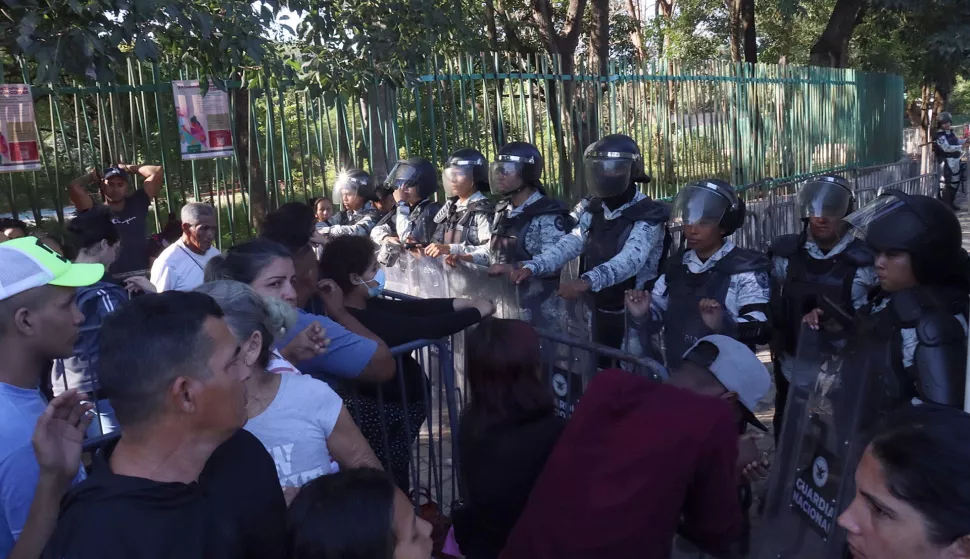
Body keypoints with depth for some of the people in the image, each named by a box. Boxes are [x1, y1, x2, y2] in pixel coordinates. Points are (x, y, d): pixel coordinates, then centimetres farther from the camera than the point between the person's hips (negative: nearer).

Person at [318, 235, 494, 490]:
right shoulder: (364, 320, -31)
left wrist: (461, 303, -10)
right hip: (388, 403, -9)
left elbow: (408, 308, -3)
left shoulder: (361, 306, -3)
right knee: (391, 477, 12)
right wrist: (478, 312, -17)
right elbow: (429, 327, -30)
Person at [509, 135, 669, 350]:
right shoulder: (591, 210, 5)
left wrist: (586, 282, -47)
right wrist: (532, 266, -26)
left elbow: (631, 259, -31)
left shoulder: (648, 215, -15)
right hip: (600, 311, 6)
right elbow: (569, 244, -8)